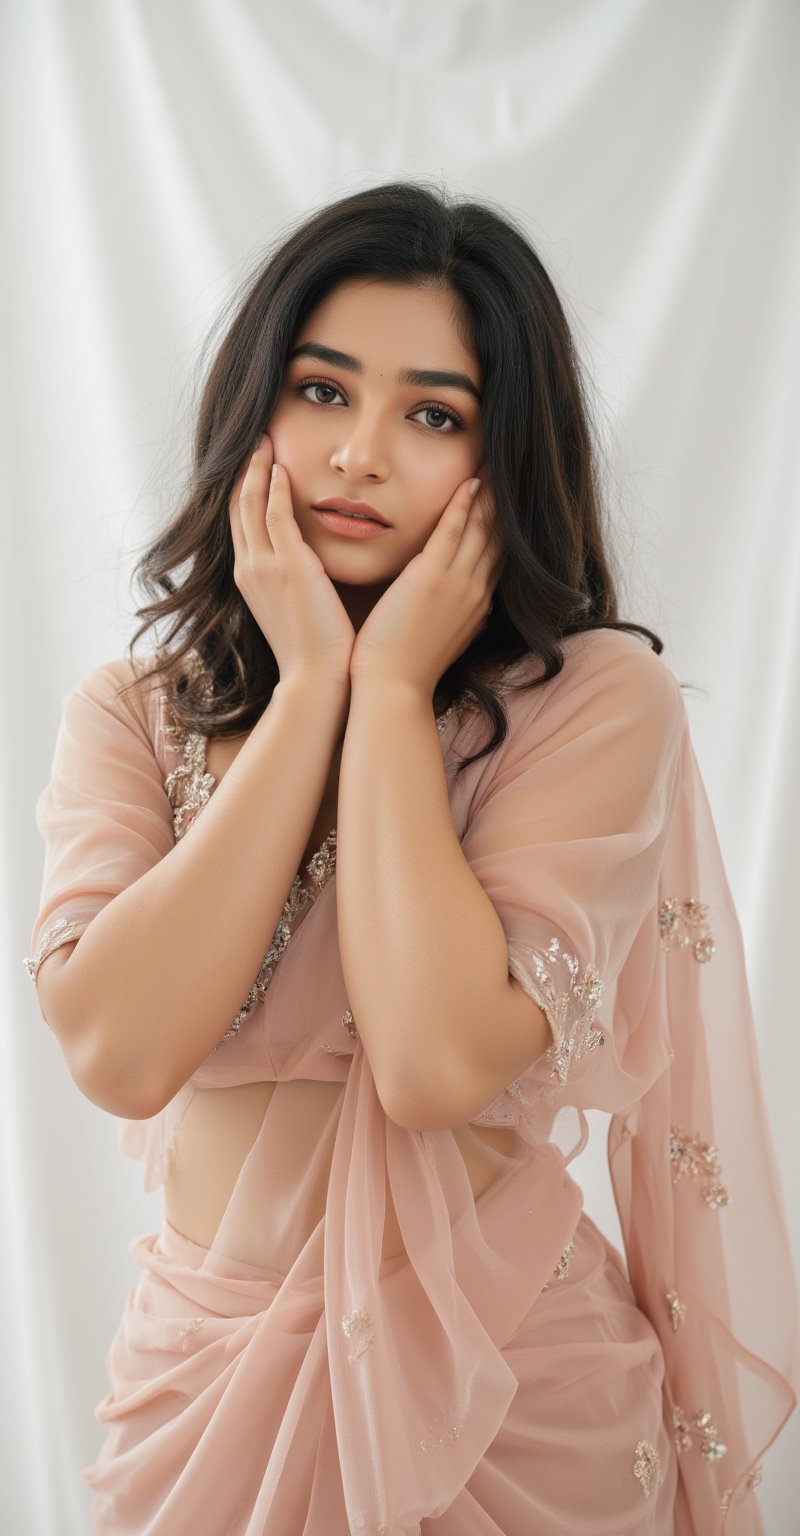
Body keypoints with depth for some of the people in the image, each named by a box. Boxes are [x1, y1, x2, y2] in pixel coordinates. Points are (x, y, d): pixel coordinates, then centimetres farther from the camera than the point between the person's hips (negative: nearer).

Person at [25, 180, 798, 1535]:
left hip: (515, 1389, -2)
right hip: (209, 1372, 3)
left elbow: (439, 1062, -24)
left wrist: (391, 687, -18)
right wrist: (310, 684, -17)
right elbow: (117, 1052, -19)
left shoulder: (603, 698, -13)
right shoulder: (128, 715, -3)